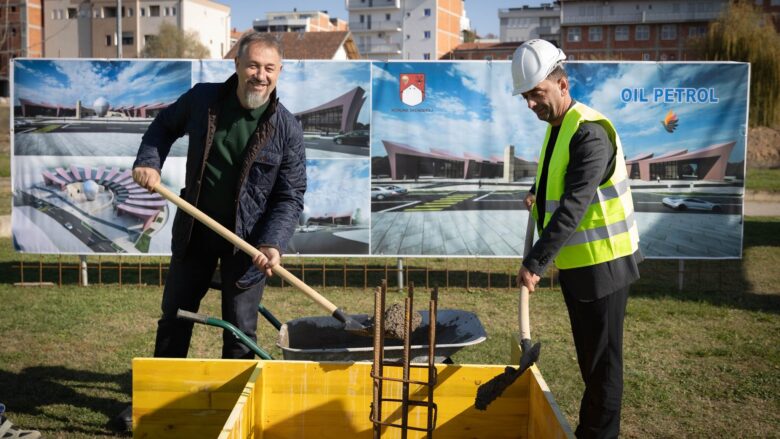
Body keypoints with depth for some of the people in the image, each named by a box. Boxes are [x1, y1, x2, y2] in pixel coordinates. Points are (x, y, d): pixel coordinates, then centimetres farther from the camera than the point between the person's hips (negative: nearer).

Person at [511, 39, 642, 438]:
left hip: (602, 261, -9)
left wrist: (535, 262, -30)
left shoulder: (590, 131, -21)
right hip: (575, 260, 9)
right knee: (587, 354, 19)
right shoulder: (556, 126, 9)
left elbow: (574, 206, -28)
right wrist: (536, 193, 7)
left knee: (602, 358, 2)